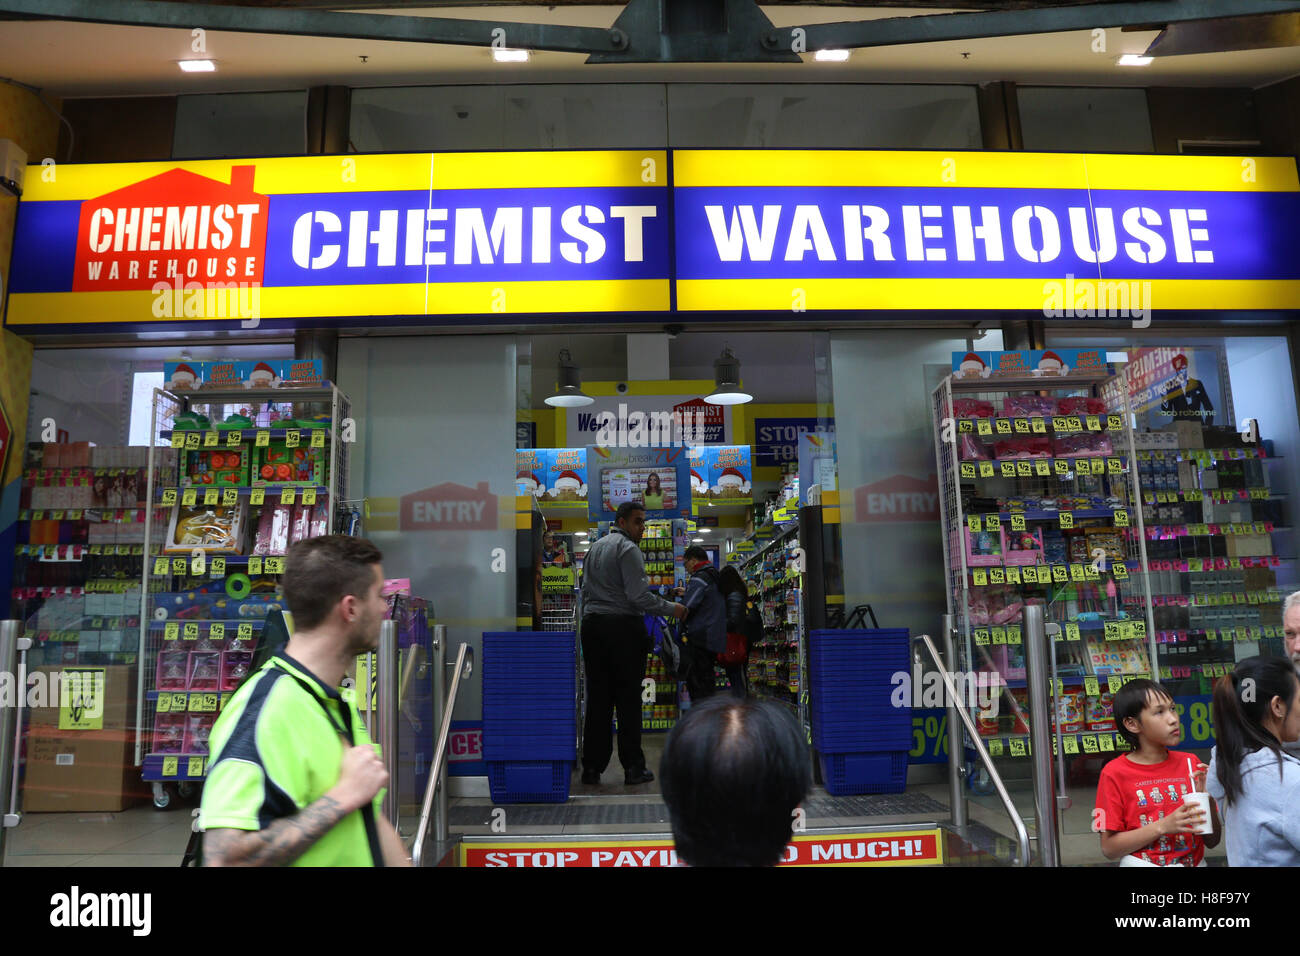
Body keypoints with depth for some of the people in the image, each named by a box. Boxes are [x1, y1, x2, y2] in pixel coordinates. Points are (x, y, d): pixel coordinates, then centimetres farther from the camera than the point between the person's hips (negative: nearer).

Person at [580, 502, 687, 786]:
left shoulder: (594, 548, 19)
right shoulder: (628, 549, -7)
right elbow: (639, 596, -15)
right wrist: (672, 609, -6)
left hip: (591, 624, 7)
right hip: (623, 626, -7)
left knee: (597, 698, 7)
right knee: (628, 699, -2)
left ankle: (591, 767, 8)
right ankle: (633, 768, 1)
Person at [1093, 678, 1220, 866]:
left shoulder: (1190, 764, 4)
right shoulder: (1114, 773, -8)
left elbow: (1212, 841, 7)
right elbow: (1109, 848, -10)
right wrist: (1163, 826, -17)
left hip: (1195, 862, 4)